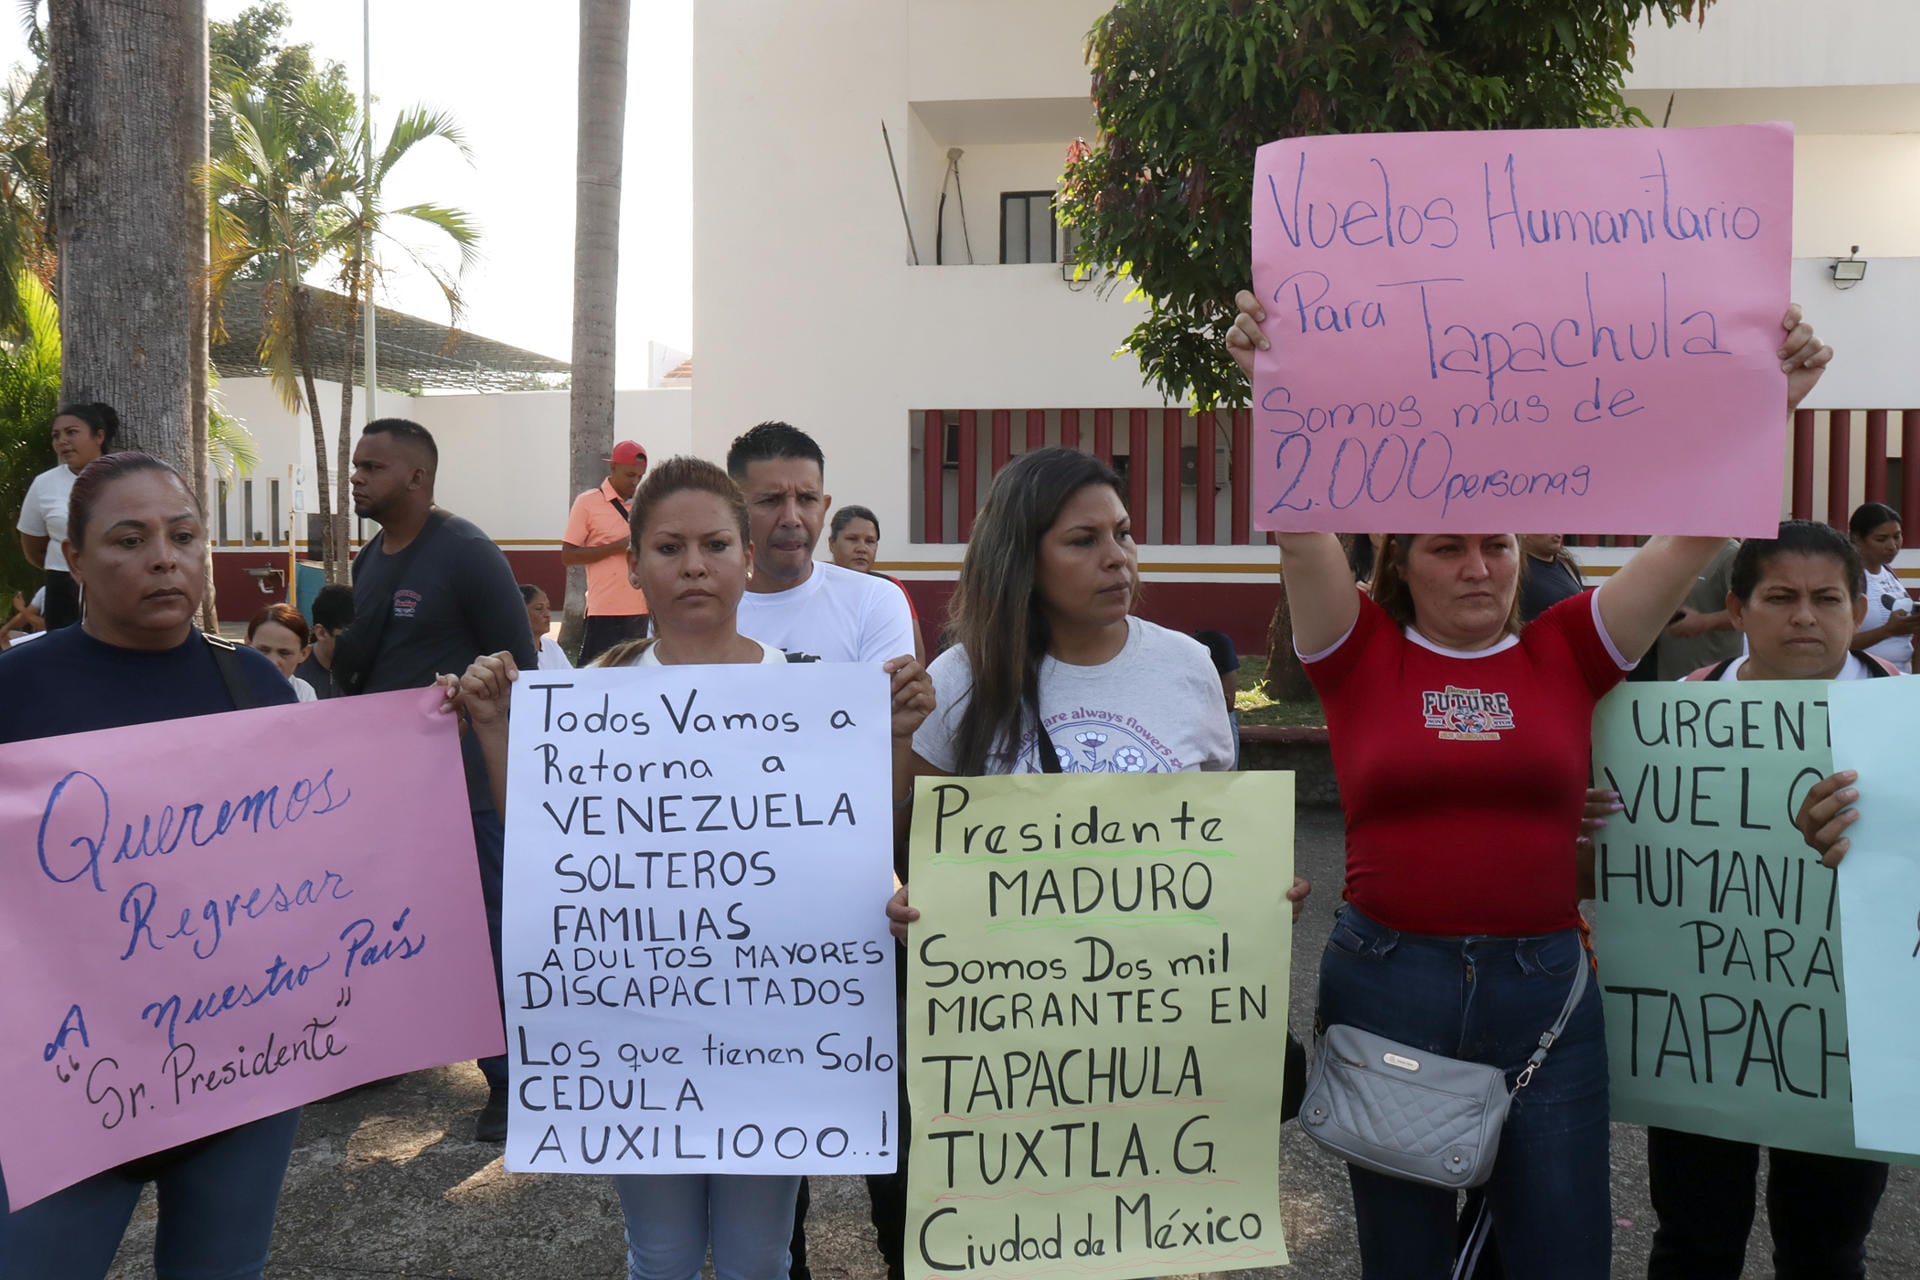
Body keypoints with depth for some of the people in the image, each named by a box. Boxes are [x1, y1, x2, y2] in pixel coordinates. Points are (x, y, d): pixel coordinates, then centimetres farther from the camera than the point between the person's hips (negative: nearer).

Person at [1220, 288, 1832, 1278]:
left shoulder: (1565, 654, 3)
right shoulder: (1363, 656, -1)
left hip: (1544, 986, 1)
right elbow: (1302, 529, -15)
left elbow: (1694, 535, -4)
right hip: (1386, 984, -1)